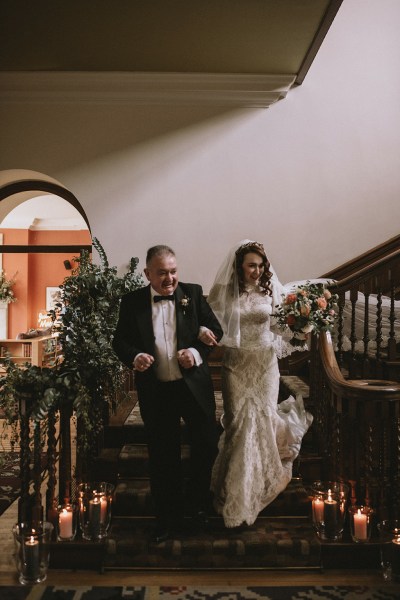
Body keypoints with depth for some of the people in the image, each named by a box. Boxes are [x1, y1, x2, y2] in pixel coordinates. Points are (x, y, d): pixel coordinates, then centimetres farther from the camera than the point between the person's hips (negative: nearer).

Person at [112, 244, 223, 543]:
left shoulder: (193, 293, -1)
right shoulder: (132, 302, -1)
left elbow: (215, 330, 2)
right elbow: (120, 339, 3)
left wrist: (197, 352, -16)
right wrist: (134, 356, -18)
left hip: (195, 386, 0)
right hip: (155, 392, 0)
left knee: (207, 445, 7)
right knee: (163, 458, 10)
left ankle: (200, 503, 35)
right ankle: (169, 519, 28)